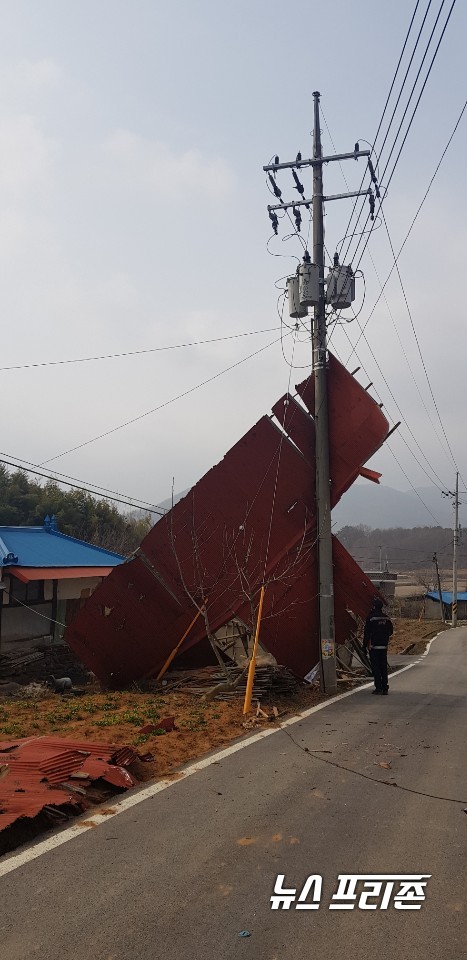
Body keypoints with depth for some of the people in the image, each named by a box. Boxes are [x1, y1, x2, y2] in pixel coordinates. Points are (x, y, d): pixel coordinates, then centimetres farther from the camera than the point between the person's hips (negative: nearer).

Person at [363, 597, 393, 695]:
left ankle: (378, 687, -5)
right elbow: (390, 631, 12)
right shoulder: (386, 618, 6)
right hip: (384, 646, 5)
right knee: (383, 667, 9)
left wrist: (365, 646, -6)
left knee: (375, 667, -1)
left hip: (374, 646, -5)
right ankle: (385, 688, 9)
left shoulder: (371, 618, -11)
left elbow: (367, 633, -11)